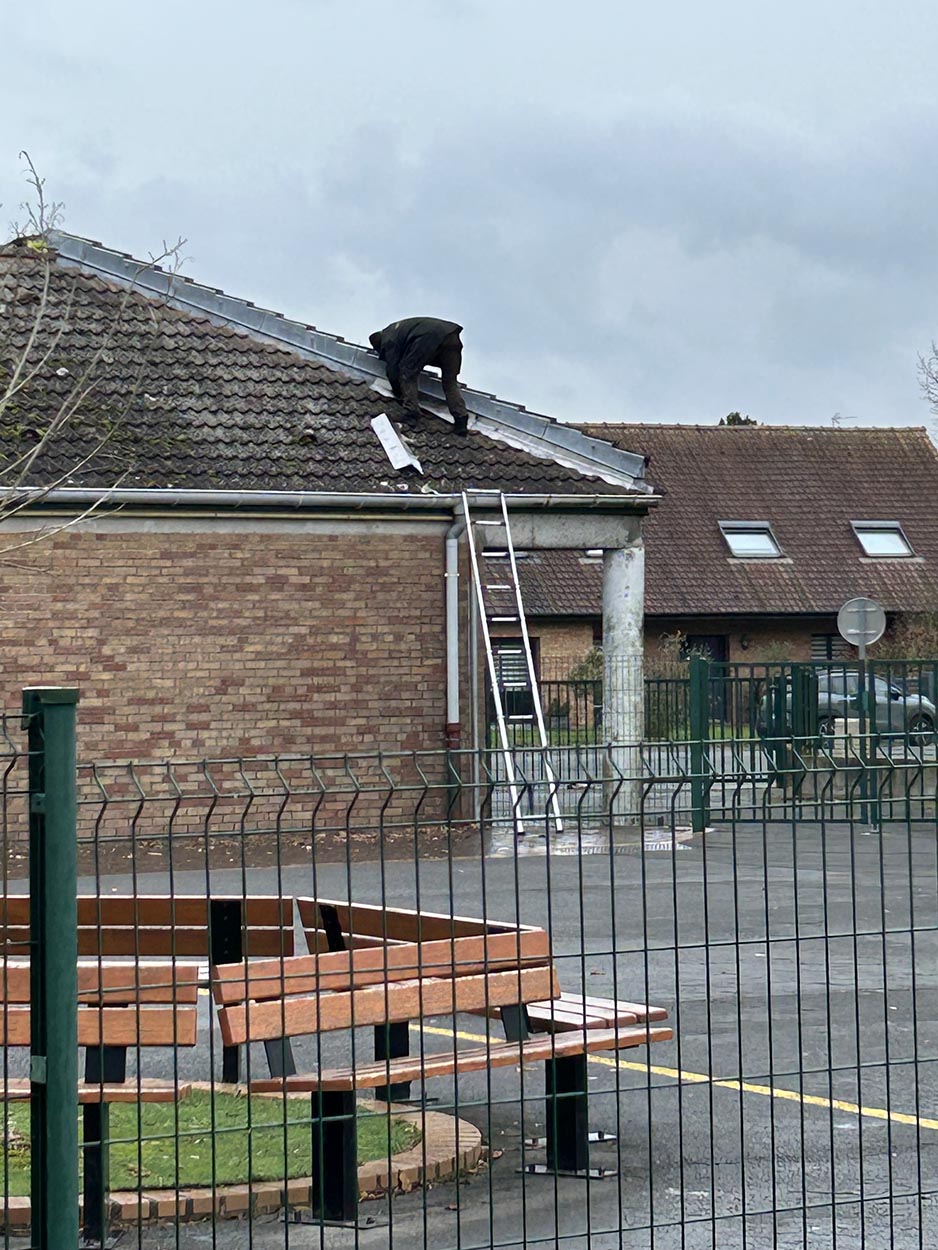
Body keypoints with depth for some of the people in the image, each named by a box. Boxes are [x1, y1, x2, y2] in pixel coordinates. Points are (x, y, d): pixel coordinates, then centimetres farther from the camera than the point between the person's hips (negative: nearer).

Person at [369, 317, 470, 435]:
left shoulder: (388, 340, 17)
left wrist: (398, 393, 32)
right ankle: (461, 419, 3)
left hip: (428, 337, -8)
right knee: (450, 382, 15)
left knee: (408, 374, 10)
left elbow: (392, 369, 18)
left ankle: (411, 414, 2)